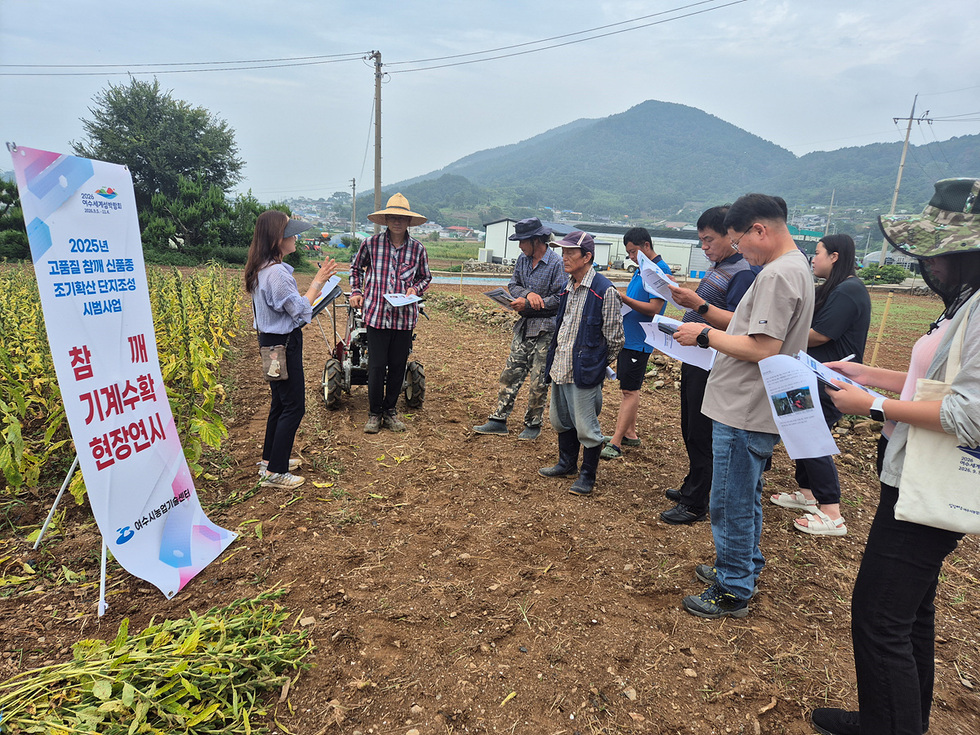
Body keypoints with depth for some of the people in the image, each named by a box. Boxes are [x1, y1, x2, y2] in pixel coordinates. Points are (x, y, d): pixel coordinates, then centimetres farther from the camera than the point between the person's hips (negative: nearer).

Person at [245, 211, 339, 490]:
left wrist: (312, 292, 16)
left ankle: (270, 459, 33)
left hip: (271, 341, 10)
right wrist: (318, 281, -13)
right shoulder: (276, 272, -24)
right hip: (283, 344, -10)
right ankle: (275, 472, 5)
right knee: (293, 407, -2)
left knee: (280, 402, 20)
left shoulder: (260, 269, 8)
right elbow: (300, 310, -20)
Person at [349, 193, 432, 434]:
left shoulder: (417, 248, 3)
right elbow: (356, 268, 19)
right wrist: (356, 292, 9)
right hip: (377, 314, -1)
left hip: (405, 315, 2)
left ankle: (390, 410, 25)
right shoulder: (371, 244, 1)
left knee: (398, 366, 8)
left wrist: (415, 289, -2)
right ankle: (374, 413, 16)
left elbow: (425, 277, 17)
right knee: (377, 366, -2)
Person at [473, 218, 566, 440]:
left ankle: (533, 425, 16)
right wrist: (528, 293, -12)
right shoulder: (523, 259, 9)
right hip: (524, 326, 7)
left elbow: (560, 299, -17)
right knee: (511, 372, 7)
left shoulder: (557, 263, -13)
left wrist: (527, 305, -16)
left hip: (546, 329, -6)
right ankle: (498, 420, 14)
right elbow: (513, 285, 10)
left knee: (538, 380, 2)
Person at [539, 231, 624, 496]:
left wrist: (598, 364, 1)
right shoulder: (568, 287, 10)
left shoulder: (605, 291, -15)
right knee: (561, 420, 20)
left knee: (586, 427, 2)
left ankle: (587, 476, 21)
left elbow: (614, 338, -11)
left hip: (584, 371, -8)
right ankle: (567, 464, 39)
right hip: (560, 367, 8)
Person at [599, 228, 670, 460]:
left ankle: (616, 443, -4)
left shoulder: (660, 270, -14)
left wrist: (624, 299, -23)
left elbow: (653, 309, -21)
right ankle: (630, 434, 25)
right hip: (627, 336, 9)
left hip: (639, 340, -9)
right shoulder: (640, 269, 15)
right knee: (629, 388, 15)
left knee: (630, 390, -6)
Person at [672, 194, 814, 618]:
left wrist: (706, 335, -13)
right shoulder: (795, 266, 14)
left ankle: (733, 592, 17)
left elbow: (762, 349, -25)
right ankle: (743, 568, 40)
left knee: (731, 504, 2)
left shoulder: (778, 275, -20)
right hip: (752, 408, 11)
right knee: (745, 497, 23)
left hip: (745, 412, -11)